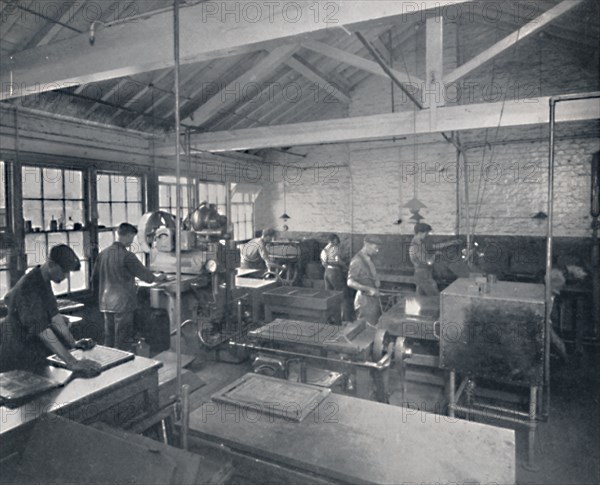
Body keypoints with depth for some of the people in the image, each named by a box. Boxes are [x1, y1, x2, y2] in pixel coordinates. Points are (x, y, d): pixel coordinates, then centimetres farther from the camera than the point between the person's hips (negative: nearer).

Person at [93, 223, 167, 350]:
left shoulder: (103, 253, 5)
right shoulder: (126, 255, -15)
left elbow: (95, 278, 13)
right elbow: (143, 273, -8)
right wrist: (157, 278, 11)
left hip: (106, 303, 7)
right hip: (123, 303, -7)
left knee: (109, 339, 15)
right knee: (123, 341, 1)